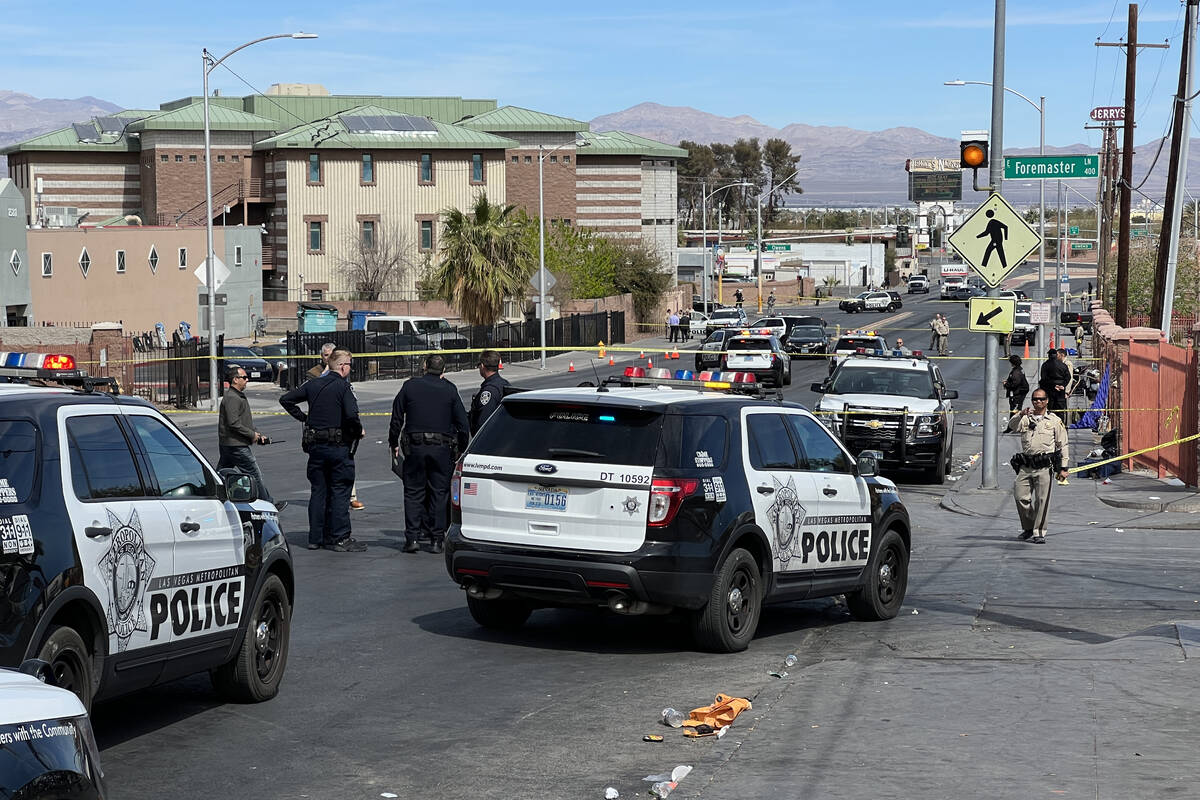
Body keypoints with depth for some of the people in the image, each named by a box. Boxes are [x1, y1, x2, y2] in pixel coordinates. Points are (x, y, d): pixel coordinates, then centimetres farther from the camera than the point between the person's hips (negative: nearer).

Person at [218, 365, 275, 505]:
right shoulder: (231, 398, -16)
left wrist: (257, 435, 14)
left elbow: (244, 422, 26)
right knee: (255, 475, -3)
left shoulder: (239, 396, 19)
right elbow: (233, 423, -23)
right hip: (236, 445, -11)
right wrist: (252, 434, -15)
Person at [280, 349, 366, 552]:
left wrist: (303, 418, 15)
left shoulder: (313, 384, 8)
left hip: (315, 445, 6)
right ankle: (340, 538, -1)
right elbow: (352, 415, -23)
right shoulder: (343, 387, -11)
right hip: (338, 445, -6)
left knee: (318, 491, 12)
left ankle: (316, 537, 14)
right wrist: (358, 432, -5)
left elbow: (286, 400, 13)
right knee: (339, 492, 0)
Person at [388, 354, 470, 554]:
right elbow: (462, 423, 3)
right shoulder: (450, 390, 2)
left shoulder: (409, 386, 2)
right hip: (442, 447, 0)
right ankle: (438, 539, 5)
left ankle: (412, 537, 1)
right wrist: (462, 449, 12)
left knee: (413, 492, 7)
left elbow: (396, 418, 5)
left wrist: (394, 443, 14)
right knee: (439, 492, 6)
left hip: (414, 447, 0)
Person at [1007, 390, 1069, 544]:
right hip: (1025, 466, 3)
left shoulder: (1055, 421, 10)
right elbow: (1012, 425, -5)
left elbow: (1062, 445, 9)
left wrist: (1063, 468, 3)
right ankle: (1028, 527, 17)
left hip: (1044, 467, -3)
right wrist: (1021, 415, -25)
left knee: (1042, 500, -6)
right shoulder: (1025, 419, 16)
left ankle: (1039, 533, 1)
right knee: (1020, 497, -2)